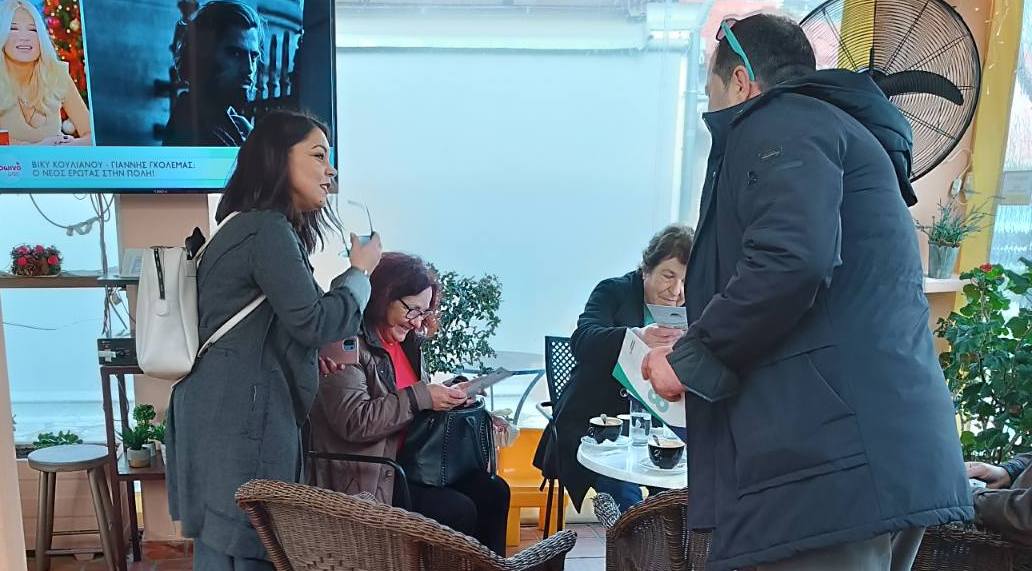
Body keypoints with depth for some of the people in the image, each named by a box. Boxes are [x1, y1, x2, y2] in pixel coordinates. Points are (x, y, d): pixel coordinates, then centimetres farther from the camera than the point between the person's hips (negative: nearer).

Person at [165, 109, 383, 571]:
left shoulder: (252, 226, 18)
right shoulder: (268, 230, -14)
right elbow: (313, 322, -15)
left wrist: (323, 347, 9)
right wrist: (360, 273, -1)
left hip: (226, 413, 10)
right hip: (240, 417, -10)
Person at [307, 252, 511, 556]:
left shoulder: (406, 341, 10)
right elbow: (353, 421, -25)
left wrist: (445, 395, 0)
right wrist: (421, 398, -23)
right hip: (365, 479, -8)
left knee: (493, 491, -5)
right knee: (458, 512, -20)